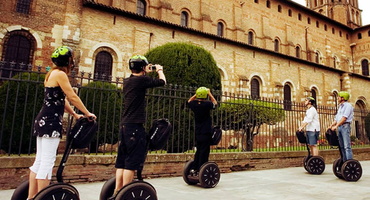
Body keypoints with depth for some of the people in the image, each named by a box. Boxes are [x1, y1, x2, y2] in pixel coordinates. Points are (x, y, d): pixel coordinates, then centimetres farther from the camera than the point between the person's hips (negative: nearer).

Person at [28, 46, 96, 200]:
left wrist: (75, 115, 22)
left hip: (44, 120, 10)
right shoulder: (60, 74, -10)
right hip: (51, 121, -10)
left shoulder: (53, 73, 19)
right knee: (47, 162, -6)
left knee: (40, 161, 13)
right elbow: (73, 97, -12)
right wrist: (88, 113, -3)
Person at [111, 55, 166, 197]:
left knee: (122, 160, 12)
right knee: (133, 161, -3)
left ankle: (117, 192, 18)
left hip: (125, 125, 9)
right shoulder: (141, 80, -11)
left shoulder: (127, 81, 12)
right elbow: (162, 82, -2)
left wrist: (146, 72, 36)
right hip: (135, 126, -9)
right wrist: (159, 70, 16)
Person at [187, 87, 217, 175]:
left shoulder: (194, 104, -1)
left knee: (198, 151, 17)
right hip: (206, 133, -6)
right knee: (204, 152, -1)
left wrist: (196, 95, 18)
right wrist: (210, 94, 13)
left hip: (197, 133, 6)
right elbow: (215, 103, 7)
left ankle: (194, 169, 21)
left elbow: (189, 101, 24)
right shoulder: (207, 104, -14)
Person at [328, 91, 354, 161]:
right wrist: (331, 126, 11)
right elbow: (336, 118, 21)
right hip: (339, 127, 8)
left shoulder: (348, 105, -5)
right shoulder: (340, 106, 21)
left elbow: (344, 118, -15)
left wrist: (336, 126, -20)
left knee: (347, 146, -9)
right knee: (342, 146, 9)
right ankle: (344, 161, 14)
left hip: (345, 126, -8)